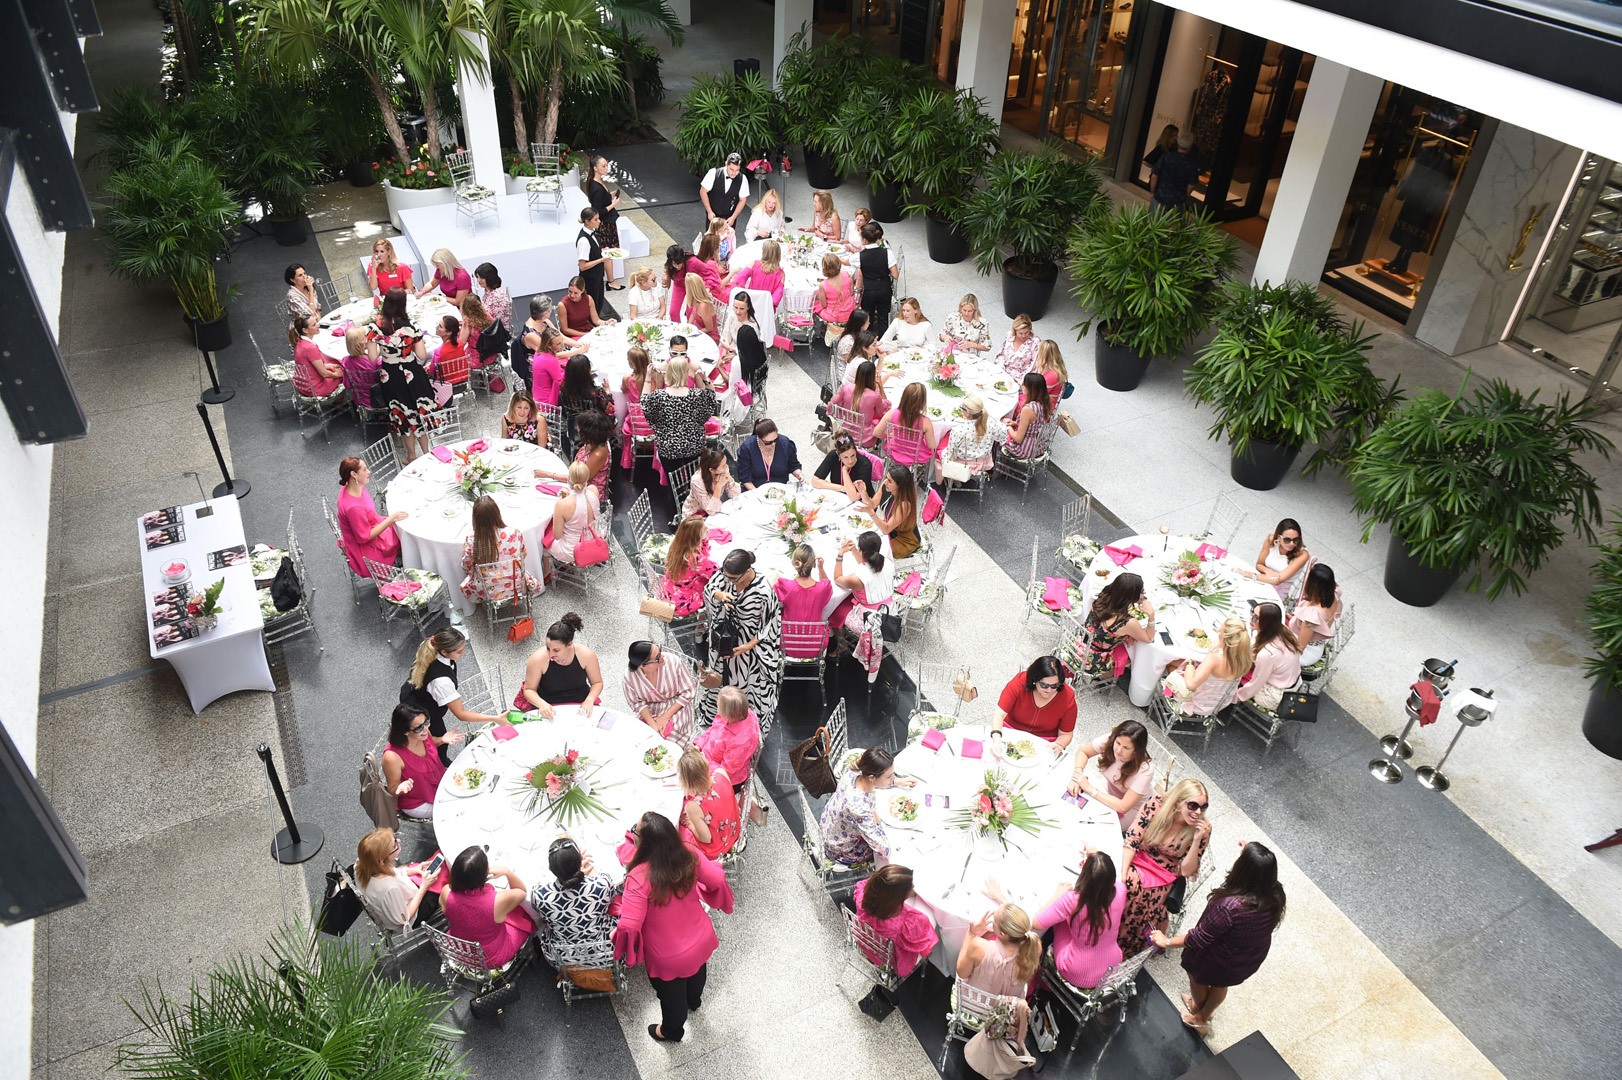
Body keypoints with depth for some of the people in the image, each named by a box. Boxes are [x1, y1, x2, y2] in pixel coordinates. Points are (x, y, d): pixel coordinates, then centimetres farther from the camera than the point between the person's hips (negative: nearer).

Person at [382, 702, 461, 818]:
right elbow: (393, 789, -18)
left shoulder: (424, 734, -17)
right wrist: (402, 788, -41)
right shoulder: (392, 756, -34)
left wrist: (442, 740, -10)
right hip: (418, 804, -6)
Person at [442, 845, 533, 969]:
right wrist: (507, 871, -21)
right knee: (527, 916, 21)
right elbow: (522, 891, -12)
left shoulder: (447, 894, -30)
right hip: (493, 958, -3)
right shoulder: (499, 900, -37)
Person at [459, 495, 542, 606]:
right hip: (517, 588, 1)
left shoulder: (470, 543, -24)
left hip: (489, 593, 0)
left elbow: (467, 569, -7)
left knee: (465, 587, 31)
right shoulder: (515, 534, -22)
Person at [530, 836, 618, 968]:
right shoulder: (603, 883, -31)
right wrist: (593, 872, 6)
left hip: (561, 962, 1)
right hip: (605, 957, -1)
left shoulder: (539, 894, -29)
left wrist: (576, 871, -7)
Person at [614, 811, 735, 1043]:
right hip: (700, 939, 4)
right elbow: (717, 880, -10)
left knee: (671, 994, 29)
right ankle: (694, 1000, 70)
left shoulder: (640, 877, -38)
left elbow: (629, 926, -35)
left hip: (669, 958, -4)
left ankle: (672, 1030, 59)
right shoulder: (689, 856, -23)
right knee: (696, 971, 38)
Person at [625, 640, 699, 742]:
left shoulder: (674, 662, -26)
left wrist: (665, 717, -19)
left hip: (676, 708, -1)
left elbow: (688, 693, -16)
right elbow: (637, 702, -7)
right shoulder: (630, 676, -22)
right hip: (649, 712, 1)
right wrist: (651, 722, -22)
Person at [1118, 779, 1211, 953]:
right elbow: (1132, 840, -14)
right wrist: (1122, 874, -25)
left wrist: (1197, 840, -24)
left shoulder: (1202, 828, -13)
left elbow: (1186, 871, -10)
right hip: (1136, 860, 0)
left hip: (1162, 878, 0)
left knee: (1131, 886, -29)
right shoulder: (1155, 805, -16)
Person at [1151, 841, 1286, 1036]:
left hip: (1219, 960, -5)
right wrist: (1248, 855, -2)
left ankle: (1198, 1017, 57)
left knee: (1197, 976, 30)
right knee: (1221, 984, 34)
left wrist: (1167, 942, -15)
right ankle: (1204, 1015, 62)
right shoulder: (1275, 895, -26)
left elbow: (1199, 938, -29)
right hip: (1251, 959, 5)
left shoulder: (1229, 906, -43)